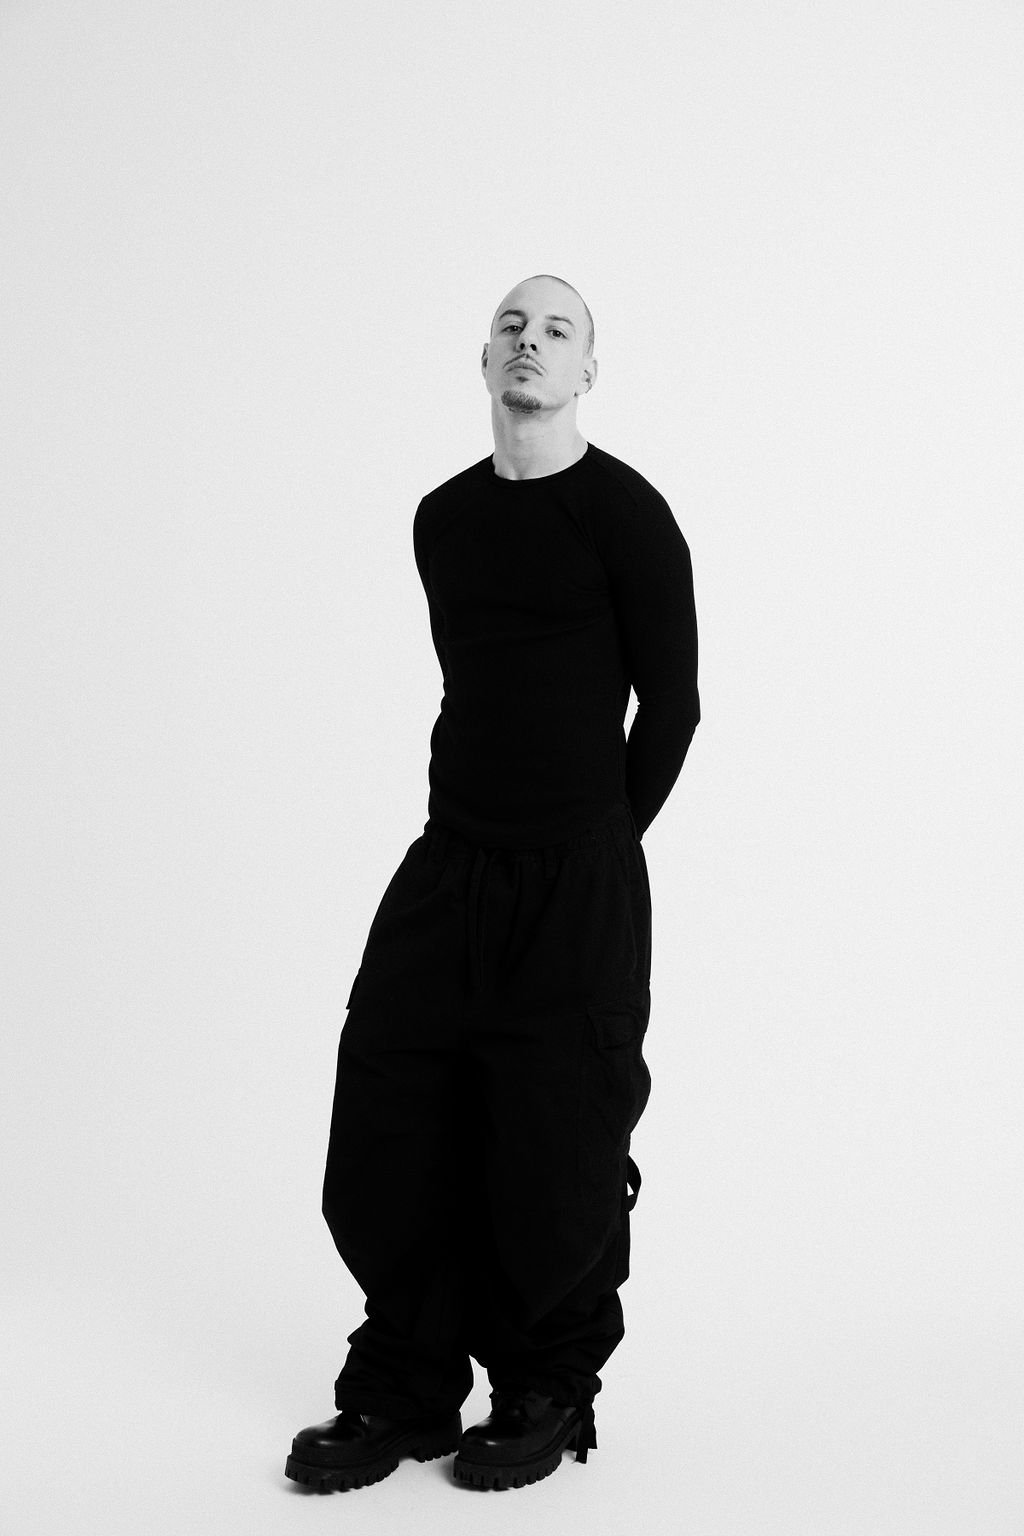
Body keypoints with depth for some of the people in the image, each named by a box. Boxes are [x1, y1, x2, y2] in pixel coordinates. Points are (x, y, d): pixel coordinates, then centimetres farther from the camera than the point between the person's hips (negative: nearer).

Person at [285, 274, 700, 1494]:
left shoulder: (624, 513, -6)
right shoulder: (443, 518, 10)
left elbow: (670, 703, -3)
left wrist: (593, 844, 1)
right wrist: (481, 823, 13)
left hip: (577, 887, -5)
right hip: (446, 864, 5)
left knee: (555, 1155, 3)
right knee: (388, 1133, 4)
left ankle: (549, 1398, 22)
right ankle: (400, 1394, 19)